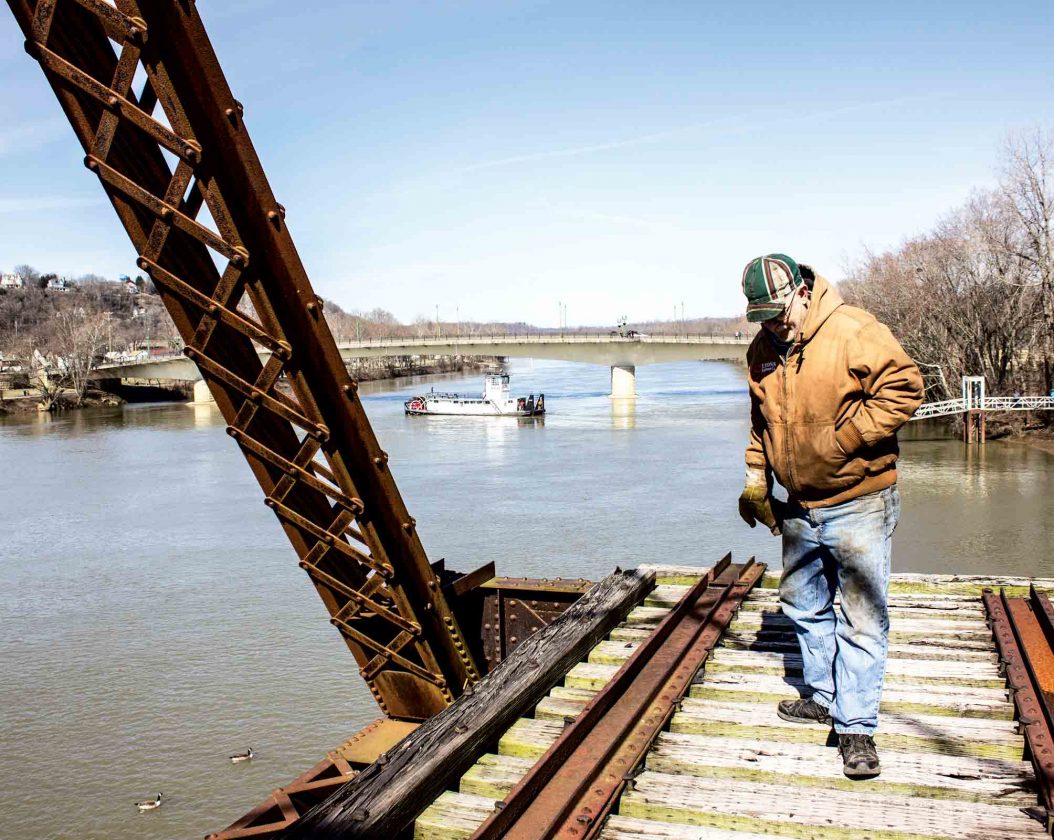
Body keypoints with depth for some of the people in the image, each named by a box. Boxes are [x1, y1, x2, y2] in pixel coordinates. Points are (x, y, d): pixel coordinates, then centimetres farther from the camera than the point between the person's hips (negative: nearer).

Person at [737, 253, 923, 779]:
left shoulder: (854, 332, -16)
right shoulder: (761, 351, 5)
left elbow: (904, 388, -17)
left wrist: (843, 438, -21)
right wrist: (755, 478, 9)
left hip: (858, 504, -7)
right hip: (798, 507, 7)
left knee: (862, 617, -2)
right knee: (803, 604, 19)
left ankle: (855, 726, 9)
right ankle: (824, 695, 38)